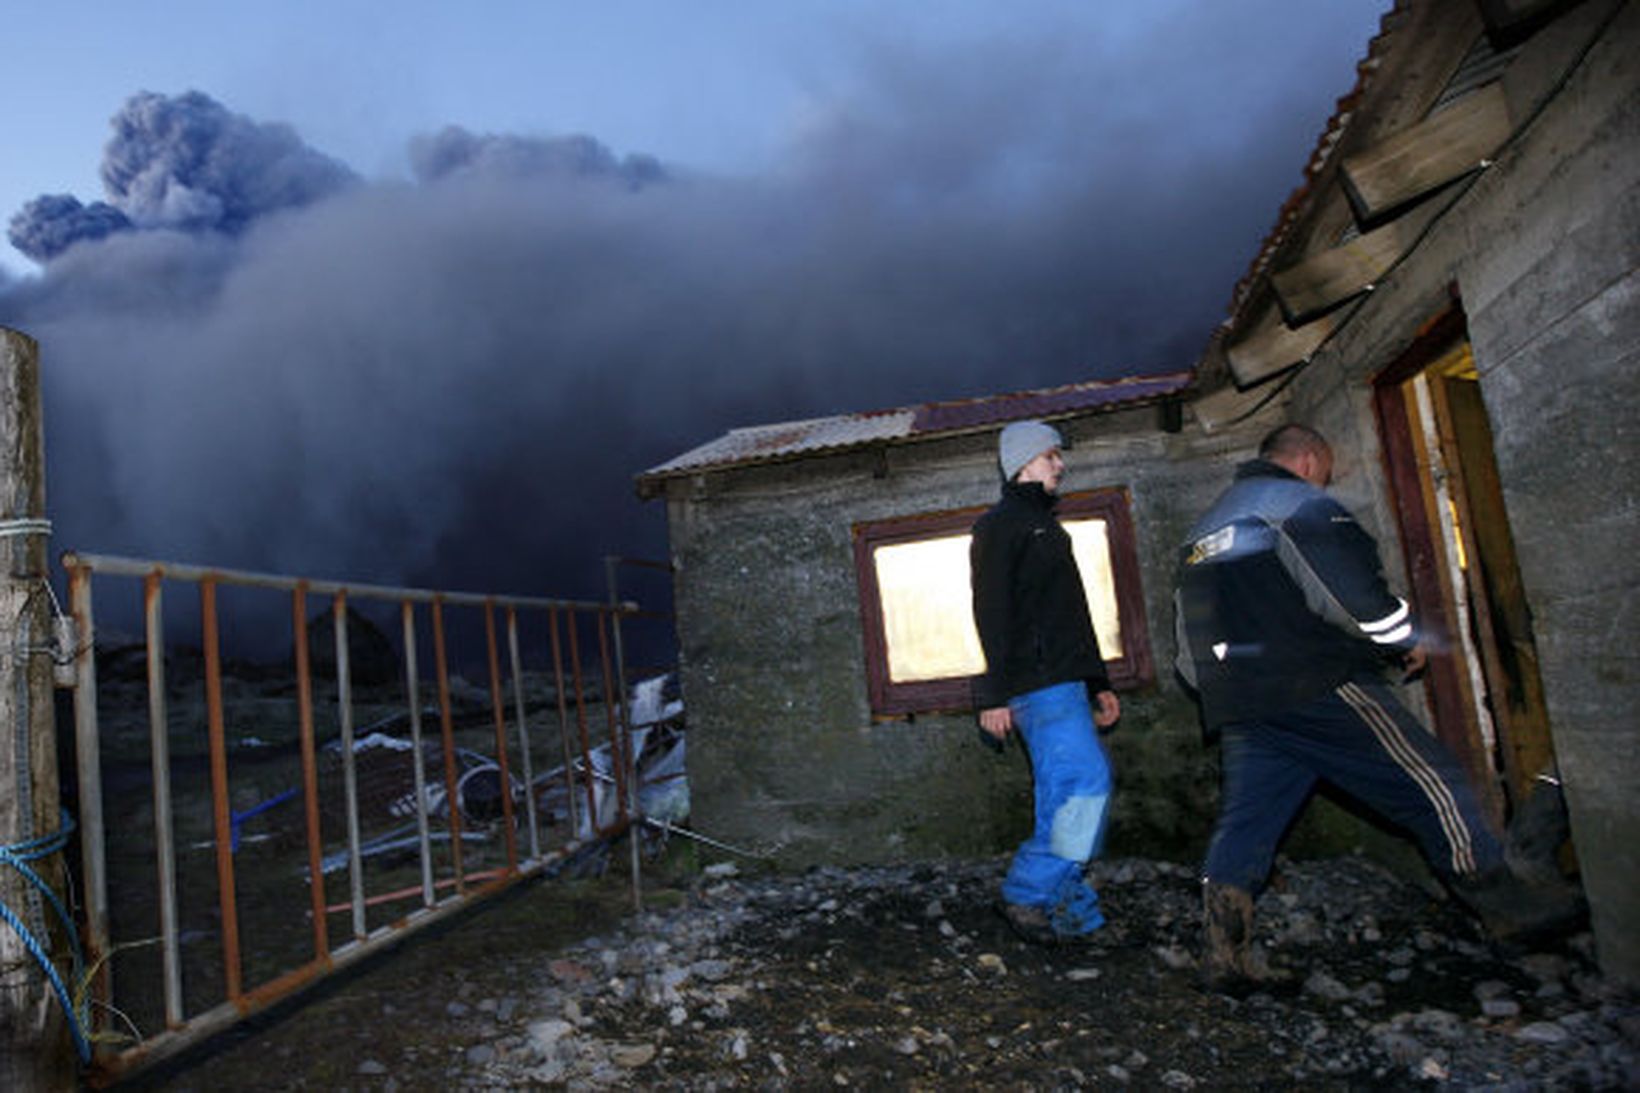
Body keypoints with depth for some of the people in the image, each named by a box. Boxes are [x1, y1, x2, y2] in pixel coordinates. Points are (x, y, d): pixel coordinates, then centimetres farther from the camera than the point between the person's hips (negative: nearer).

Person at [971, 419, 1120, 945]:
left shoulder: (1045, 526, 27)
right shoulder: (1000, 524, -3)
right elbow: (991, 611, -12)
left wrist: (1097, 684, 25)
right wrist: (995, 694, -18)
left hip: (1062, 684, 9)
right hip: (1037, 684, -9)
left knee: (1064, 797, 7)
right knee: (1087, 782, -14)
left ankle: (1068, 909, 12)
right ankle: (1029, 896, -8)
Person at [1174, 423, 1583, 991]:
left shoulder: (1202, 530, 24)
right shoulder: (1297, 501, -1)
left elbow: (1188, 636, 23)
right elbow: (1351, 583, -12)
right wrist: (1404, 637, 4)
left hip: (1236, 704, 7)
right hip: (1317, 686, -7)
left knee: (1246, 814, 5)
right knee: (1429, 780, 6)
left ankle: (1226, 949, -4)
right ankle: (1503, 901, 17)